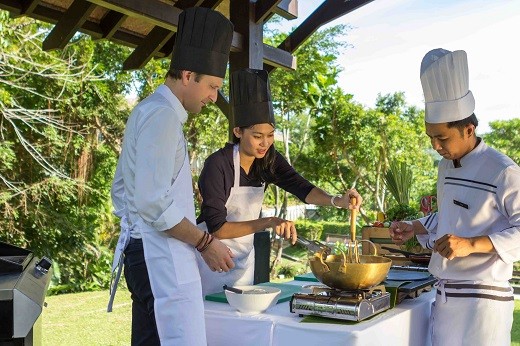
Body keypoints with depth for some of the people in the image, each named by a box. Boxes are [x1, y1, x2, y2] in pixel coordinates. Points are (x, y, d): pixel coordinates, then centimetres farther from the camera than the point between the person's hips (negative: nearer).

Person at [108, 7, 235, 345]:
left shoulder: (149, 111, 18)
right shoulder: (162, 115, -14)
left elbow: (120, 189, 23)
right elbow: (154, 202, -22)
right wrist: (206, 242, -14)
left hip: (144, 251, 11)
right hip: (162, 255, -11)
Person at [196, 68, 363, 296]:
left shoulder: (269, 160, -6)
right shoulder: (218, 164, -23)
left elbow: (301, 188, -16)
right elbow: (216, 228, -26)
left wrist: (337, 200, -34)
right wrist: (268, 222, -36)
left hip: (244, 256, 6)